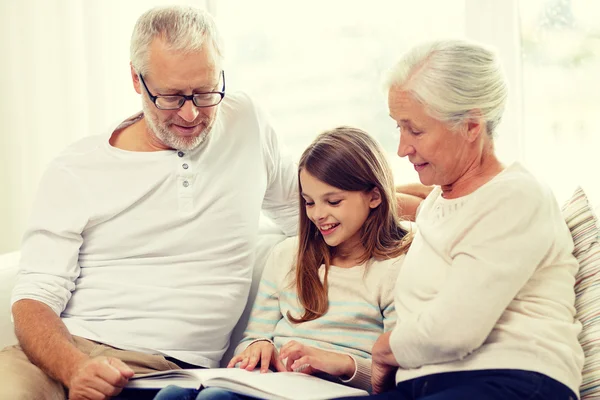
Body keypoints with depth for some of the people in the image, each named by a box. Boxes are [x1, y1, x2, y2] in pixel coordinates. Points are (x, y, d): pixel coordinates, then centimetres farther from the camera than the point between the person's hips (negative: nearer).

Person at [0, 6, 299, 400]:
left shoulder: (245, 123, 11)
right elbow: (35, 298, -2)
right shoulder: (75, 171, 3)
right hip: (69, 354, -1)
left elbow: (302, 209, 26)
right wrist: (75, 367, -24)